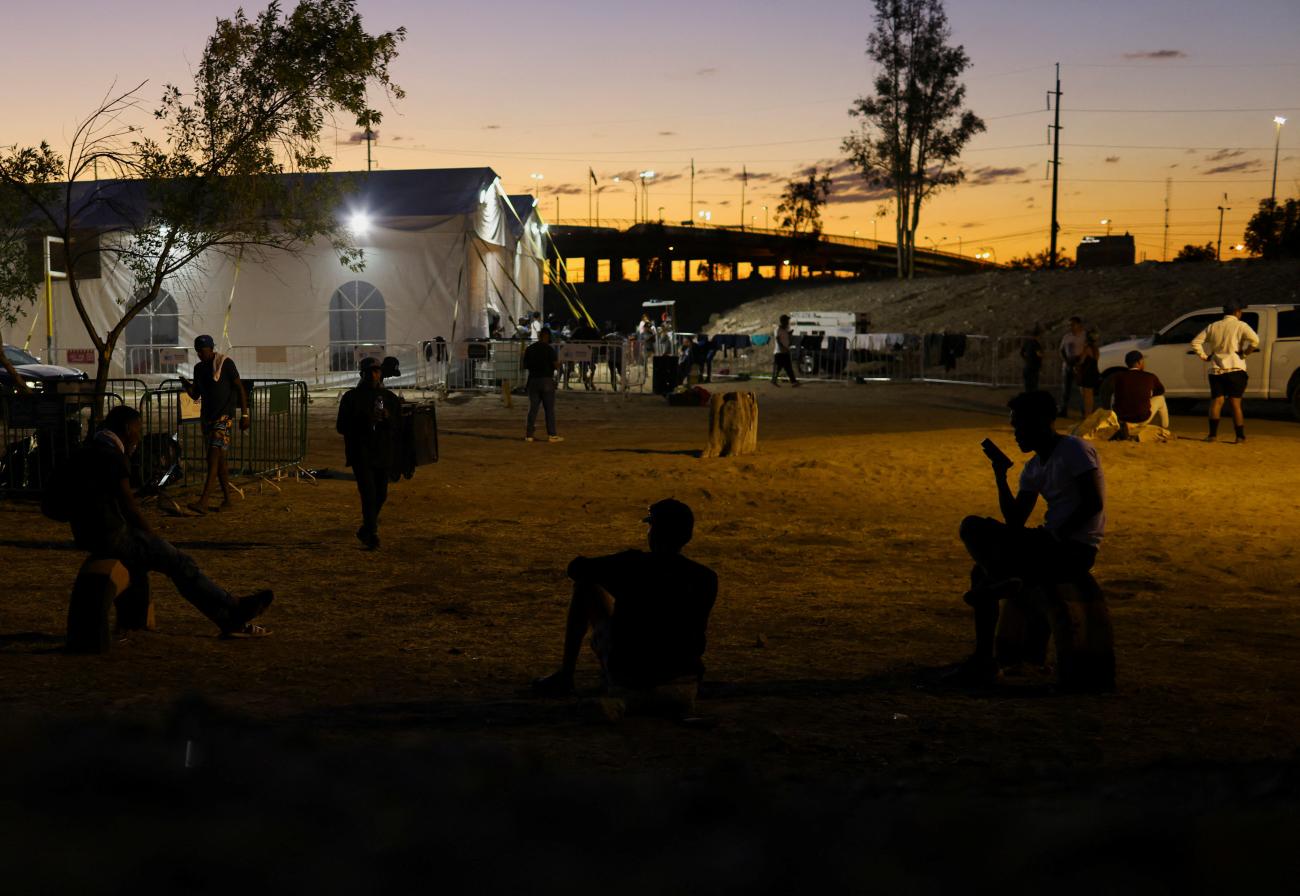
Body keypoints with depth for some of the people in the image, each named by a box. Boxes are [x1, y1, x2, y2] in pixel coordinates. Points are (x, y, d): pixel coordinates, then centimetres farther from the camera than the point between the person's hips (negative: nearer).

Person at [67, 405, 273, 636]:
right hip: (112, 538, -10)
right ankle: (233, 613, 3)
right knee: (180, 562, -3)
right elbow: (129, 507, -13)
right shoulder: (113, 458, -16)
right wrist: (153, 535, 1)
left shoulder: (83, 455, 15)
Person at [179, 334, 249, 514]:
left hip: (224, 416, -8)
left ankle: (203, 502, -25)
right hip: (207, 416, 8)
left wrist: (244, 414, -11)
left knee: (213, 457, -16)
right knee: (219, 459, 11)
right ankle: (227, 499, 19)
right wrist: (187, 385, -5)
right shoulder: (199, 368, 13)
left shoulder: (225, 363, -7)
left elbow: (240, 388, -7)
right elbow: (195, 395, 17)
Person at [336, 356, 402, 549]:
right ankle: (372, 534, -15)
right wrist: (365, 421, -15)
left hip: (384, 454, 4)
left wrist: (387, 418, -13)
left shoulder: (390, 398, 10)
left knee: (381, 495, 7)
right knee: (368, 493, -15)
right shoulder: (351, 397, 2)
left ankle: (366, 531, 28)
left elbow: (399, 427, 9)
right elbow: (341, 426, 0)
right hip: (360, 454, -4)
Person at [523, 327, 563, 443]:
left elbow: (525, 366, 10)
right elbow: (556, 366, -12)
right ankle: (551, 435, 1)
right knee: (549, 409, 1)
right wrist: (558, 362, 10)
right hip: (547, 380, -4)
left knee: (533, 408, 8)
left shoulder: (529, 349, 4)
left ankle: (529, 434, 6)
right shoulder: (549, 349, -9)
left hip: (533, 380, 4)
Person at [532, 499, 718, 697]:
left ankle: (564, 677, 20)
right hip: (681, 673, 3)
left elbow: (575, 568, -2)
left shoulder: (632, 564, -17)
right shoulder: (706, 578, -10)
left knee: (584, 586, 14)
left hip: (625, 674, -3)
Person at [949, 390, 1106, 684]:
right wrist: (1000, 474, 6)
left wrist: (1056, 536, -21)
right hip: (1052, 542, 9)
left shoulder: (1075, 450, -9)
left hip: (1076, 549, -9)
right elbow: (1015, 521, 12)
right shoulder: (1035, 467, 17)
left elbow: (1094, 503, -19)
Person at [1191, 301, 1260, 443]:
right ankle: (1240, 436, 1)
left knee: (1216, 401, 6)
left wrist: (1204, 356, 10)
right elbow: (1255, 340, -19)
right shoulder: (1240, 326, -2)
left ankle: (1213, 434, -3)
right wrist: (1244, 352, -5)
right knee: (1235, 403, 1)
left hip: (1216, 369, 3)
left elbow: (1195, 342, 9)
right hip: (1235, 369, -3)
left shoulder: (1213, 327, 11)